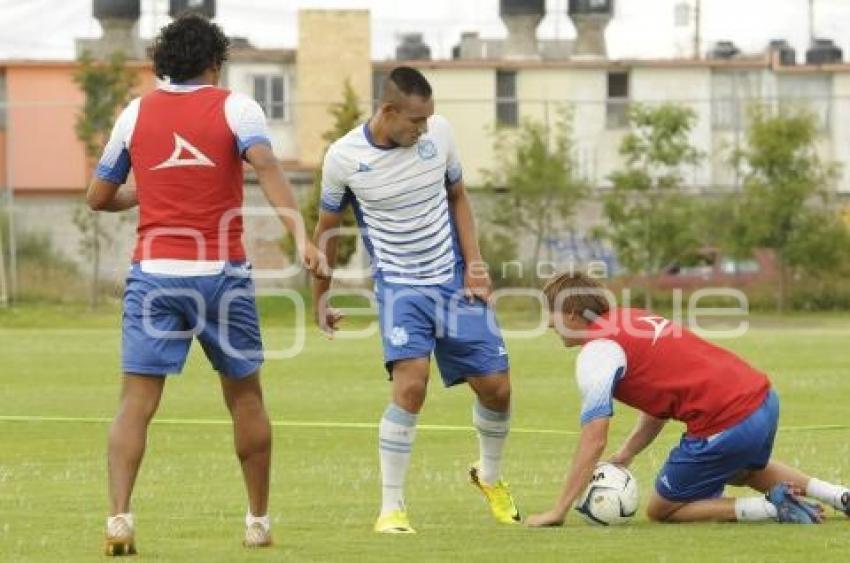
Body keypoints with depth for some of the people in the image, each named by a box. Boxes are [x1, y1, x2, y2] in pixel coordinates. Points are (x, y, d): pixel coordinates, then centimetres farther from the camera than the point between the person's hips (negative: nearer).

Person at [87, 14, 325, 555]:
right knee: (246, 397, 15)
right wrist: (301, 236, -27)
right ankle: (259, 521, 21)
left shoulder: (136, 113, 9)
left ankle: (119, 516, -19)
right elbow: (266, 167, -18)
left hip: (153, 274, 1)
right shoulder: (234, 107, 1)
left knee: (136, 403, -2)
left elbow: (99, 197, 15)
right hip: (223, 275, -1)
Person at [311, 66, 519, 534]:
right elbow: (327, 229, 3)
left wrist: (474, 262, 0)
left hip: (453, 280, 3)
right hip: (399, 284, -3)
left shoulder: (438, 133, -7)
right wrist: (319, 299, 9)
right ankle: (391, 507, -15)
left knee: (496, 388, 4)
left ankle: (490, 476, 35)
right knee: (411, 386, -24)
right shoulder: (343, 158, -13)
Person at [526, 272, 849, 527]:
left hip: (726, 425, -9)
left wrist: (558, 511, -8)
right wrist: (625, 456, 14)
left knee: (661, 511, 11)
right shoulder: (632, 320, 18)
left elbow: (594, 440, -12)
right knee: (743, 471, 40)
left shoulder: (596, 353, -8)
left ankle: (771, 507, -4)